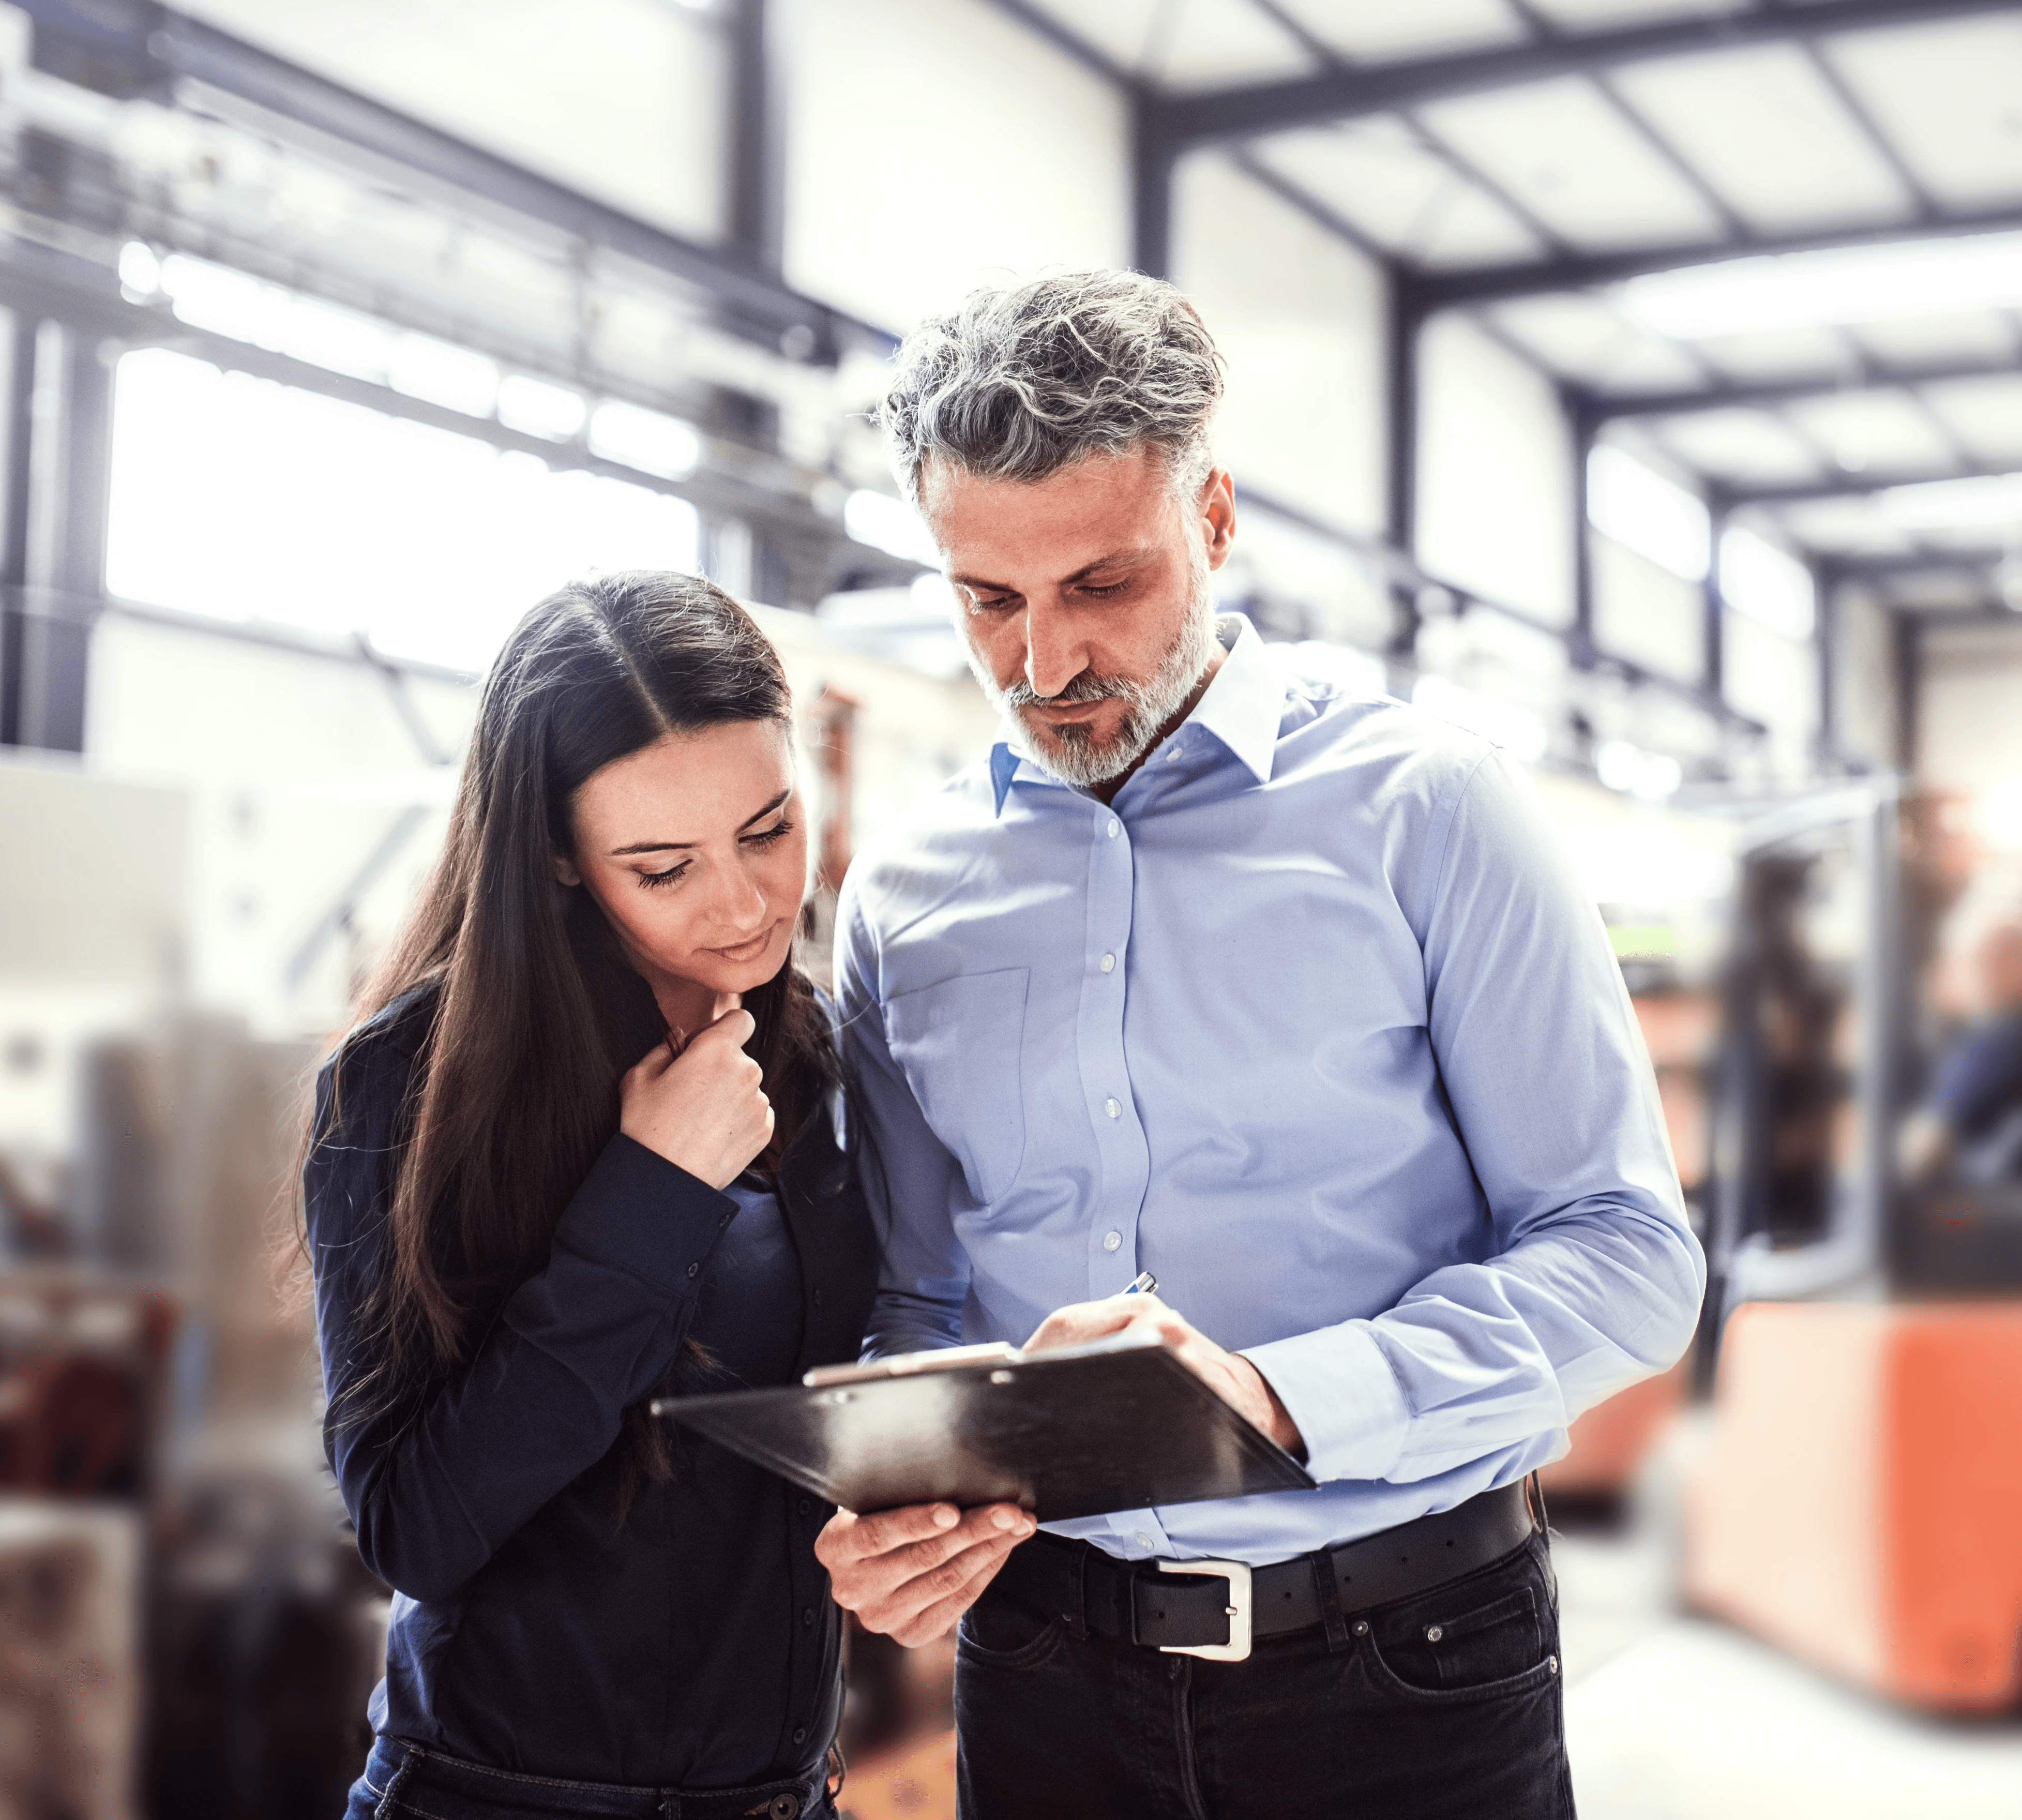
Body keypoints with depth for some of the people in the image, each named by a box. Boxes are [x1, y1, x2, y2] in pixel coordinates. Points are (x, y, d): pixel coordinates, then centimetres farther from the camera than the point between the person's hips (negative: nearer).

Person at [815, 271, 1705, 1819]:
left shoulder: (1424, 806, -7)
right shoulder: (903, 897, 4)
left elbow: (1630, 1256, -10)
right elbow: (919, 1306, 10)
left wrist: (1279, 1394, -23)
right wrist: (898, 1516, -11)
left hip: (1407, 1671, -2)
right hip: (1047, 1668, 3)